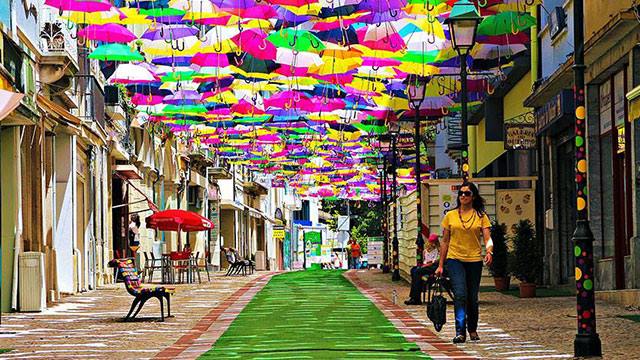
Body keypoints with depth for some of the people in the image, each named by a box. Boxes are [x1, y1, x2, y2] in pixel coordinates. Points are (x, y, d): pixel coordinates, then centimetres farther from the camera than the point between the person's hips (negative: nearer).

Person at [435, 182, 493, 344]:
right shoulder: (450, 216, 6)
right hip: (454, 259, -1)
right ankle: (460, 332, -19)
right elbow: (445, 241, 10)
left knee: (472, 298, 9)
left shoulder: (481, 216, 4)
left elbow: (487, 237, -3)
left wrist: (489, 251, -25)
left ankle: (472, 330, 29)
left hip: (474, 260, 1)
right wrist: (440, 265, 8)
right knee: (460, 295, -17)